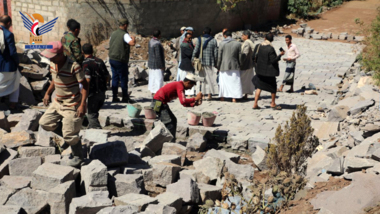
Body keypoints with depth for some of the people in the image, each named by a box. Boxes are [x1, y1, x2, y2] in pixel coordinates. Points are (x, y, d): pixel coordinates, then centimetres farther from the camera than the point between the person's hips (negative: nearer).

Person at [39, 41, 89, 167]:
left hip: (72, 105, -8)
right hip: (57, 102, 8)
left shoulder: (73, 66, -26)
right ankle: (67, 139, 30)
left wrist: (82, 105, -26)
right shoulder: (52, 64, -2)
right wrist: (48, 93, 21)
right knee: (45, 122, 12)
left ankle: (78, 157, 22)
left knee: (70, 134, -2)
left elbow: (84, 85, -22)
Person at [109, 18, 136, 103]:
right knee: (123, 79, 4)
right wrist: (133, 38, -8)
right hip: (120, 61, -7)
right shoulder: (124, 35, -15)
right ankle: (125, 97, 11)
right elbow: (132, 43, -30)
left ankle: (114, 97, 13)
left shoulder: (113, 33, 10)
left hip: (112, 59, 7)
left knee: (115, 78, 12)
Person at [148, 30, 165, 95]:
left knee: (152, 78, 16)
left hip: (151, 63, 10)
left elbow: (148, 50, 17)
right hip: (157, 64, -10)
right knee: (159, 78, -3)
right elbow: (158, 56, -22)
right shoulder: (157, 44, -23)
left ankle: (152, 91, 25)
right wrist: (162, 66, -15)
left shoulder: (151, 41, 4)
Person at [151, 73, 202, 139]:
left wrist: (194, 104, 3)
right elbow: (183, 101, -27)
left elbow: (184, 103, 18)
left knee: (173, 120, 17)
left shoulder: (179, 85, 13)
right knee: (169, 124, -13)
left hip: (162, 103, 11)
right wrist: (195, 99, -18)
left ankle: (172, 140, 20)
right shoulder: (180, 86, -17)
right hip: (158, 103, -11)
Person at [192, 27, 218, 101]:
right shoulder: (214, 41, 1)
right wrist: (215, 63, 8)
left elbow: (196, 50, -3)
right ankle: (209, 94, 5)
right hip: (211, 63, 1)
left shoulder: (200, 39, -1)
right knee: (210, 78, 6)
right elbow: (215, 53, 1)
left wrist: (193, 60, 6)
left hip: (201, 62, 0)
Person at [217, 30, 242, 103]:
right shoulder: (238, 44, 0)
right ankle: (234, 97, 2)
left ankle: (222, 96, 16)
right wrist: (239, 65, 13)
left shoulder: (222, 44, -5)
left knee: (223, 81, 10)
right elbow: (239, 56, 3)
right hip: (234, 66, 1)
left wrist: (218, 67, 6)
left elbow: (219, 56, -2)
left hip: (224, 66, -1)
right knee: (234, 82, 5)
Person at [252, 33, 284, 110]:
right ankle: (273, 103, 23)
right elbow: (273, 60, -19)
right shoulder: (270, 49, -20)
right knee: (273, 87, 13)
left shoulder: (258, 46, -4)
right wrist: (280, 55, -8)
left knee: (259, 86, 13)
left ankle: (255, 104, 9)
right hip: (269, 71, -5)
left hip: (260, 70, 5)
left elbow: (254, 57, 5)